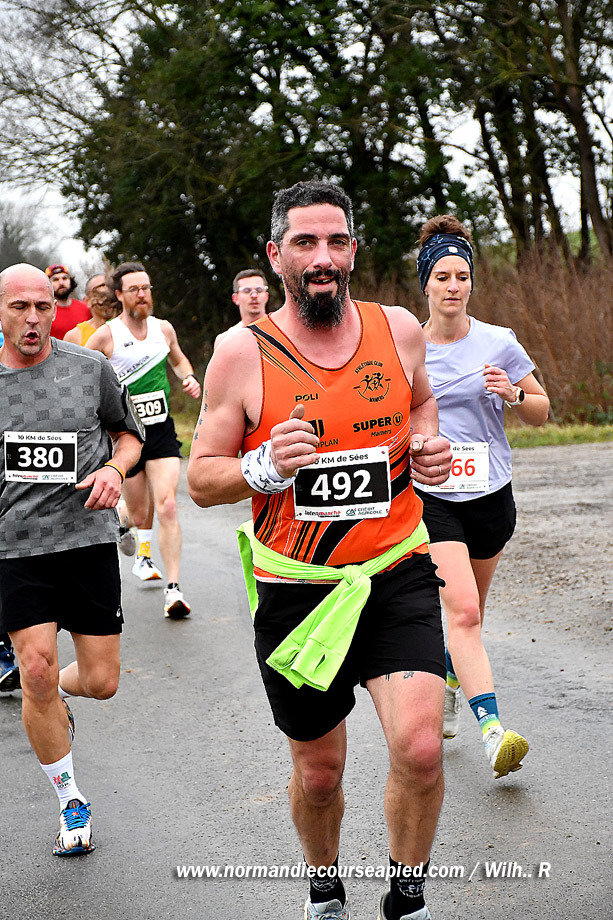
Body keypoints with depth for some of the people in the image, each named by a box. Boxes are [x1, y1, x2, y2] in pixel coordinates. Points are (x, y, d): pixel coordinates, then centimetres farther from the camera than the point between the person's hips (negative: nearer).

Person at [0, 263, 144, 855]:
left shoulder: (90, 368, 0)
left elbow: (129, 434, 13)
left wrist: (113, 468, -6)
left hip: (88, 539, 1)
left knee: (100, 682, 2)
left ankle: (56, 691, 40)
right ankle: (70, 802, 10)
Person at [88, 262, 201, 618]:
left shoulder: (163, 329, 6)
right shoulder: (106, 335, -7)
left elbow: (179, 359, 27)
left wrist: (189, 378, 8)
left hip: (162, 431, 2)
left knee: (167, 506, -15)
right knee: (140, 514, 8)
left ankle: (174, 589, -14)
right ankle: (144, 557, 45)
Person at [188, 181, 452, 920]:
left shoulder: (399, 329, 0)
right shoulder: (242, 354, -7)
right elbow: (200, 480, -2)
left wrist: (428, 445, 1)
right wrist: (265, 469, -22)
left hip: (395, 575, 1)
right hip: (295, 588, -1)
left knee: (420, 748, -17)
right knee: (318, 769, 13)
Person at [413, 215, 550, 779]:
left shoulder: (498, 343, -2)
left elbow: (542, 411, 5)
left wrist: (511, 395, -14)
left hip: (490, 495, 2)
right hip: (431, 495, -2)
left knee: (469, 613, 17)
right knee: (463, 611, -18)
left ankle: (450, 680, 45)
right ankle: (493, 732, -24)